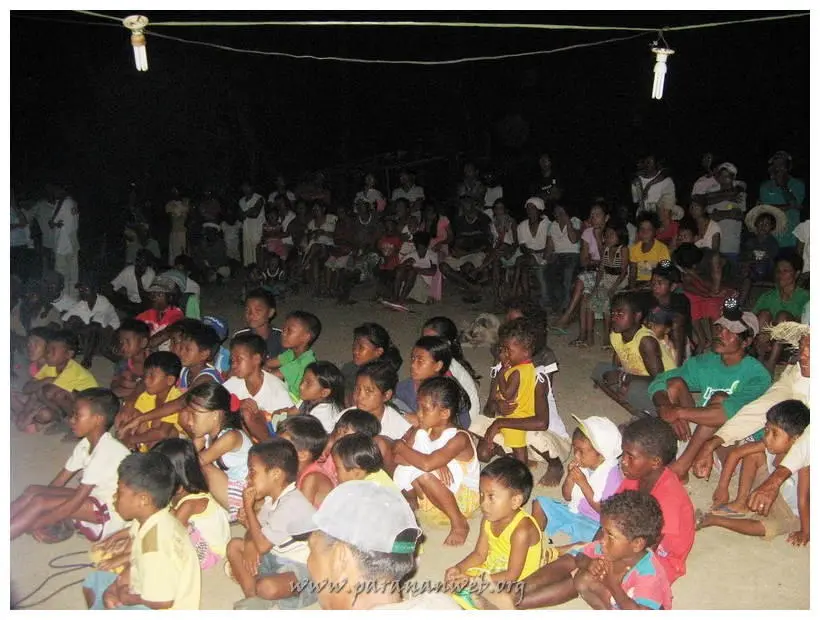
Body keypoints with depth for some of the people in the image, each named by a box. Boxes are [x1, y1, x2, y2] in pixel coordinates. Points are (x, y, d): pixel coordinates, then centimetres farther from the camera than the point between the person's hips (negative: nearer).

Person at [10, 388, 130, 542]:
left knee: (41, 502, -21)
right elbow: (58, 482, 5)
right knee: (33, 491, -3)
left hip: (111, 513, -9)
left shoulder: (105, 451, -25)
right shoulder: (86, 444, 4)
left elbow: (77, 500, -25)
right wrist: (33, 520, -5)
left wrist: (36, 522, -20)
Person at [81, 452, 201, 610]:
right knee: (92, 582, 20)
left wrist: (126, 597, -13)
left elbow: (163, 601, -29)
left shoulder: (157, 541, -34)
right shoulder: (146, 519, -6)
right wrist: (115, 588, -4)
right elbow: (135, 564, 11)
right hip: (147, 589, 10)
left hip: (165, 610, -10)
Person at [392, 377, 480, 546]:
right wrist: (435, 463, -29)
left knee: (424, 475, -33)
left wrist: (402, 447, -23)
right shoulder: (421, 431, -5)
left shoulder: (459, 438, -25)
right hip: (430, 497, 6)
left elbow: (427, 464, -40)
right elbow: (396, 456, -15)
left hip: (464, 497, -6)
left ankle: (459, 523, -13)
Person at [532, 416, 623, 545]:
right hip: (572, 510, 7)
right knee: (539, 503, 4)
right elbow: (567, 497, 5)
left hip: (592, 523, -7)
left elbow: (603, 510, -22)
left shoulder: (612, 474, -21)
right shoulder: (581, 465, -4)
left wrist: (583, 483, -25)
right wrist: (570, 476, -14)